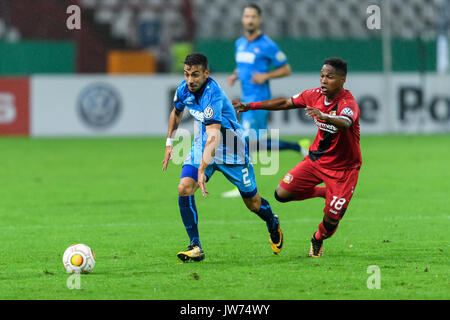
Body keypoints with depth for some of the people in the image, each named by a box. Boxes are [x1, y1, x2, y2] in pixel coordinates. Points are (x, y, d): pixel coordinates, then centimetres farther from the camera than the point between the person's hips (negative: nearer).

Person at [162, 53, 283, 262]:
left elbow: (213, 137, -44)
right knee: (184, 189, -18)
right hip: (202, 145, 6)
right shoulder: (184, 90, -10)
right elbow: (176, 112, 16)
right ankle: (195, 247, -12)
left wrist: (202, 170, -53)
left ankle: (273, 225, 44)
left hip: (230, 148, -6)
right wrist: (169, 143, 15)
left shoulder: (213, 95, -34)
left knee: (253, 203, 8)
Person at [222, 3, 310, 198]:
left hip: (258, 100, -8)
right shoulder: (239, 43, 12)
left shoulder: (267, 46, -9)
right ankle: (299, 147, 24)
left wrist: (265, 76, -17)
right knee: (260, 145, 9)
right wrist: (234, 76, 7)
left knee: (246, 141, -12)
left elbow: (286, 69, -3)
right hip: (246, 100, 8)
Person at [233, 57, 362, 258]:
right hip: (316, 158, 6)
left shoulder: (347, 102, -26)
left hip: (343, 168, -6)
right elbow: (285, 103, 8)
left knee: (331, 219, -5)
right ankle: (322, 192, 19)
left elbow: (345, 123, -49)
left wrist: (323, 116, -69)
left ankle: (317, 240, 32)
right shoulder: (316, 95, -5)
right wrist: (251, 106, 7)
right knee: (282, 194, -6)